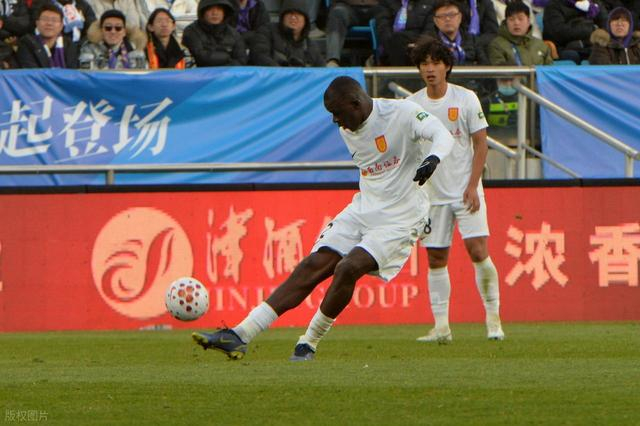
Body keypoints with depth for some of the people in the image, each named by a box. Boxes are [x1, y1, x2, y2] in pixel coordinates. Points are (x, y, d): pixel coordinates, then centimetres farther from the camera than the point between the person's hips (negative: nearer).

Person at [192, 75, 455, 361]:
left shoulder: (402, 113, -14)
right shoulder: (347, 130, 9)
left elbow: (442, 135, -27)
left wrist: (433, 159, -48)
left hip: (399, 219, -7)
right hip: (363, 209, 7)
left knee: (348, 268, -26)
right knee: (313, 266, -6)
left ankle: (309, 343, -9)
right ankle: (240, 336, -13)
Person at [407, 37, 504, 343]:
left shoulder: (466, 99, -3)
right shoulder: (412, 105, 3)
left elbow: (480, 145, -1)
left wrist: (472, 186, -9)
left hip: (465, 191, -3)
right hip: (431, 193, 3)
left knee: (478, 251, -12)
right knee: (436, 260, 2)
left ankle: (493, 317, 0)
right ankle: (441, 326, 6)